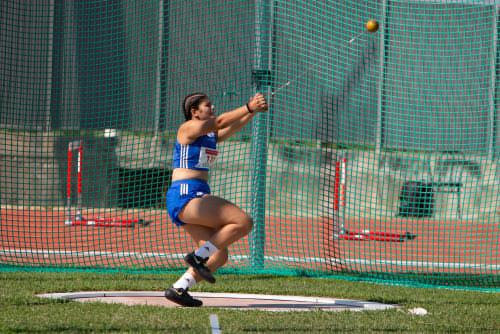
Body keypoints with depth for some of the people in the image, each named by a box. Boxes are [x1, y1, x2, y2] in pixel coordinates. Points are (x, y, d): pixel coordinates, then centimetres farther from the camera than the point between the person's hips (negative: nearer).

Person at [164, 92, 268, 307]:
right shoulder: (188, 128, -4)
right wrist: (249, 108, -19)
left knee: (219, 255, 5)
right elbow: (220, 122, -15)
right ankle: (198, 256, -15)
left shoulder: (211, 135, 20)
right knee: (243, 222, -19)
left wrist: (253, 111, -9)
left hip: (197, 197, 10)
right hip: (185, 195, -10)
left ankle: (179, 289, 3)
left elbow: (232, 127, 6)